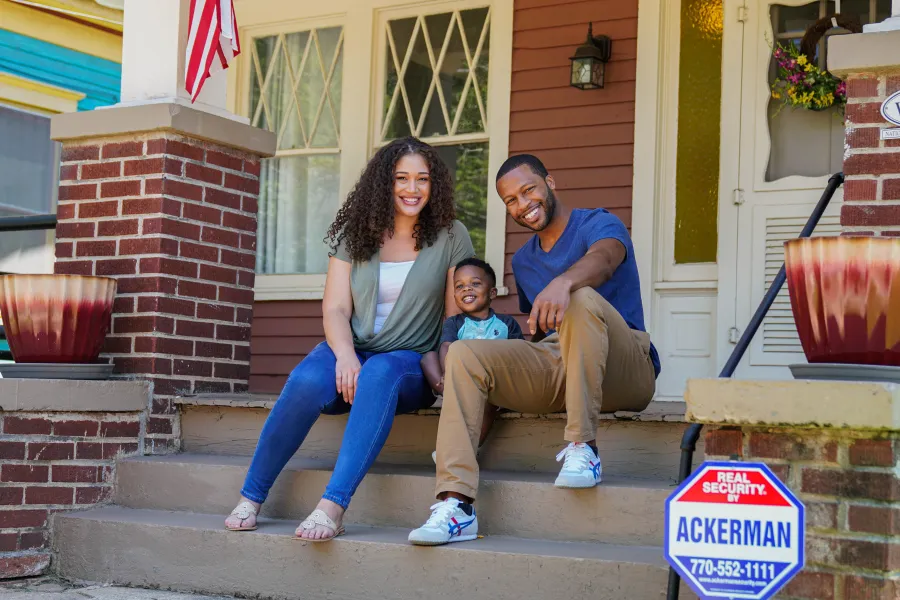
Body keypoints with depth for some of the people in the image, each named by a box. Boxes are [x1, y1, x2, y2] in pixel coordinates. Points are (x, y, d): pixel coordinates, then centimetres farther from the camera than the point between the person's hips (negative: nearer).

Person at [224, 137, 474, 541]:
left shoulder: (450, 237, 5)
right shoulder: (355, 234, 9)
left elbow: (457, 316, 3)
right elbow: (335, 309, 1)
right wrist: (346, 355, -20)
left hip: (410, 361, -1)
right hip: (351, 350, 2)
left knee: (380, 372, -39)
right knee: (307, 381, -33)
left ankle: (333, 505, -46)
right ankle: (251, 498, -19)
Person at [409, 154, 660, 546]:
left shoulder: (598, 225, 1)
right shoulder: (523, 261, 23)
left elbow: (602, 259, -23)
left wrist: (563, 282, -47)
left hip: (623, 372, -6)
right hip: (552, 371, 6)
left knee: (582, 298, -35)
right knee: (463, 354, -16)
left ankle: (582, 448, -32)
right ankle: (456, 504, -30)